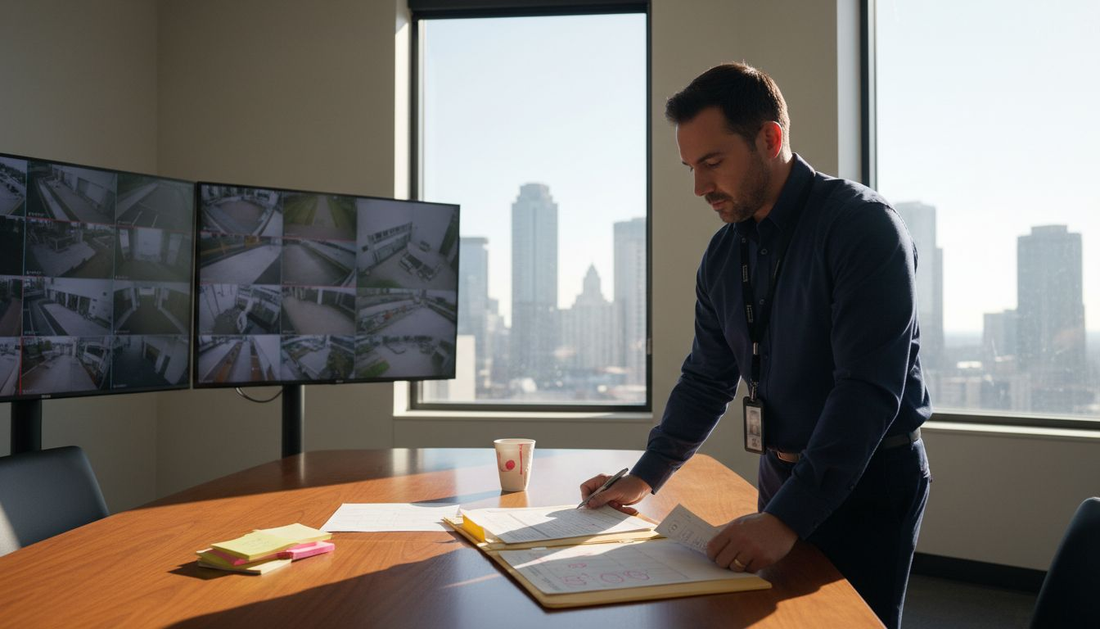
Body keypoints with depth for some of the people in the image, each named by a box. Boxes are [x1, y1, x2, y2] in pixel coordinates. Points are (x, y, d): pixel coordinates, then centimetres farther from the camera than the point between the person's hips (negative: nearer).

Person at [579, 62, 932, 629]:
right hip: (781, 476, 6)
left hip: (869, 478, -6)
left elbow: (868, 389, -26)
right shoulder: (723, 253, 4)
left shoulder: (864, 225, -18)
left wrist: (788, 518, -31)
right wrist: (644, 477, 5)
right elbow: (706, 380, 11)